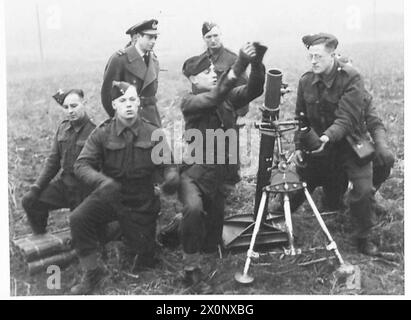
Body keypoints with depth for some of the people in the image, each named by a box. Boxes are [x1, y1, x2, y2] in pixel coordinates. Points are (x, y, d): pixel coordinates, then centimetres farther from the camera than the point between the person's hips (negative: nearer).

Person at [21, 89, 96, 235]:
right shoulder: (63, 128, 4)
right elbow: (53, 161, 10)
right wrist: (36, 187, 3)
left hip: (83, 190, -6)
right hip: (62, 183, 6)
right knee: (29, 201, -1)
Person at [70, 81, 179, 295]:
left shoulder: (153, 134, -6)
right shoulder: (102, 134, -9)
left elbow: (167, 164, 0)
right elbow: (82, 164, -13)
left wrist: (172, 175, -25)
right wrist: (102, 181, -34)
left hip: (141, 203, 0)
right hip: (109, 197, 0)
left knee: (141, 253, 6)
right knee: (78, 219, -26)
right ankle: (92, 272, -6)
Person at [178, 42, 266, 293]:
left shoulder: (227, 98, 4)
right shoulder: (190, 103, -12)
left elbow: (254, 91, -10)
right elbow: (215, 97, -31)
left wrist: (257, 63, -28)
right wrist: (239, 65, -40)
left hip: (217, 175, 6)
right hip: (193, 173, -6)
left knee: (215, 223, 11)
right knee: (194, 209, -34)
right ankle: (193, 270, -15)